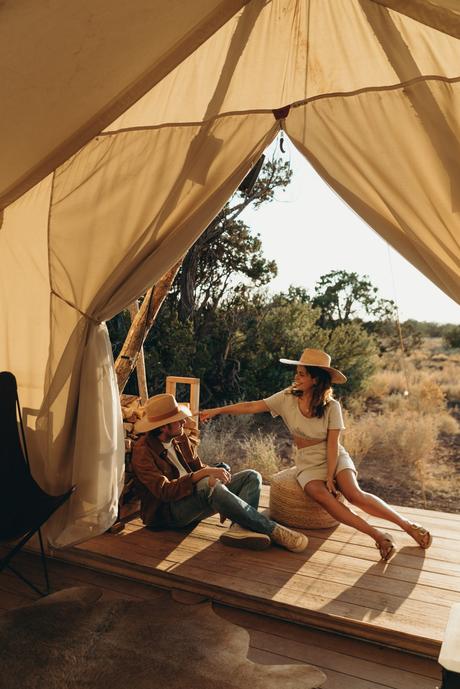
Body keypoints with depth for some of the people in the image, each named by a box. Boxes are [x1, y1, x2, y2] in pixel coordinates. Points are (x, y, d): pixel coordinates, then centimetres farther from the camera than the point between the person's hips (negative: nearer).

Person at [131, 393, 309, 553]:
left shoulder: (180, 438, 10)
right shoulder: (142, 452, -15)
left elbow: (198, 466, 12)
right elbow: (164, 491, -24)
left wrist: (214, 472, -12)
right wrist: (204, 474, -30)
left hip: (192, 497, 9)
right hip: (166, 512, -8)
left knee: (252, 477, -3)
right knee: (209, 486, -39)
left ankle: (239, 527, -33)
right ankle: (272, 530, -33)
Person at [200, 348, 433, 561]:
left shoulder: (331, 406, -10)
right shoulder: (287, 398, -5)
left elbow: (332, 445, -13)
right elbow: (252, 407, -5)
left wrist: (330, 477, -20)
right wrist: (216, 410, -9)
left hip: (335, 459, -1)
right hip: (308, 463, 1)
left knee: (354, 494, -29)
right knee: (321, 495, -31)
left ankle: (408, 525, -13)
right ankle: (376, 535, -28)